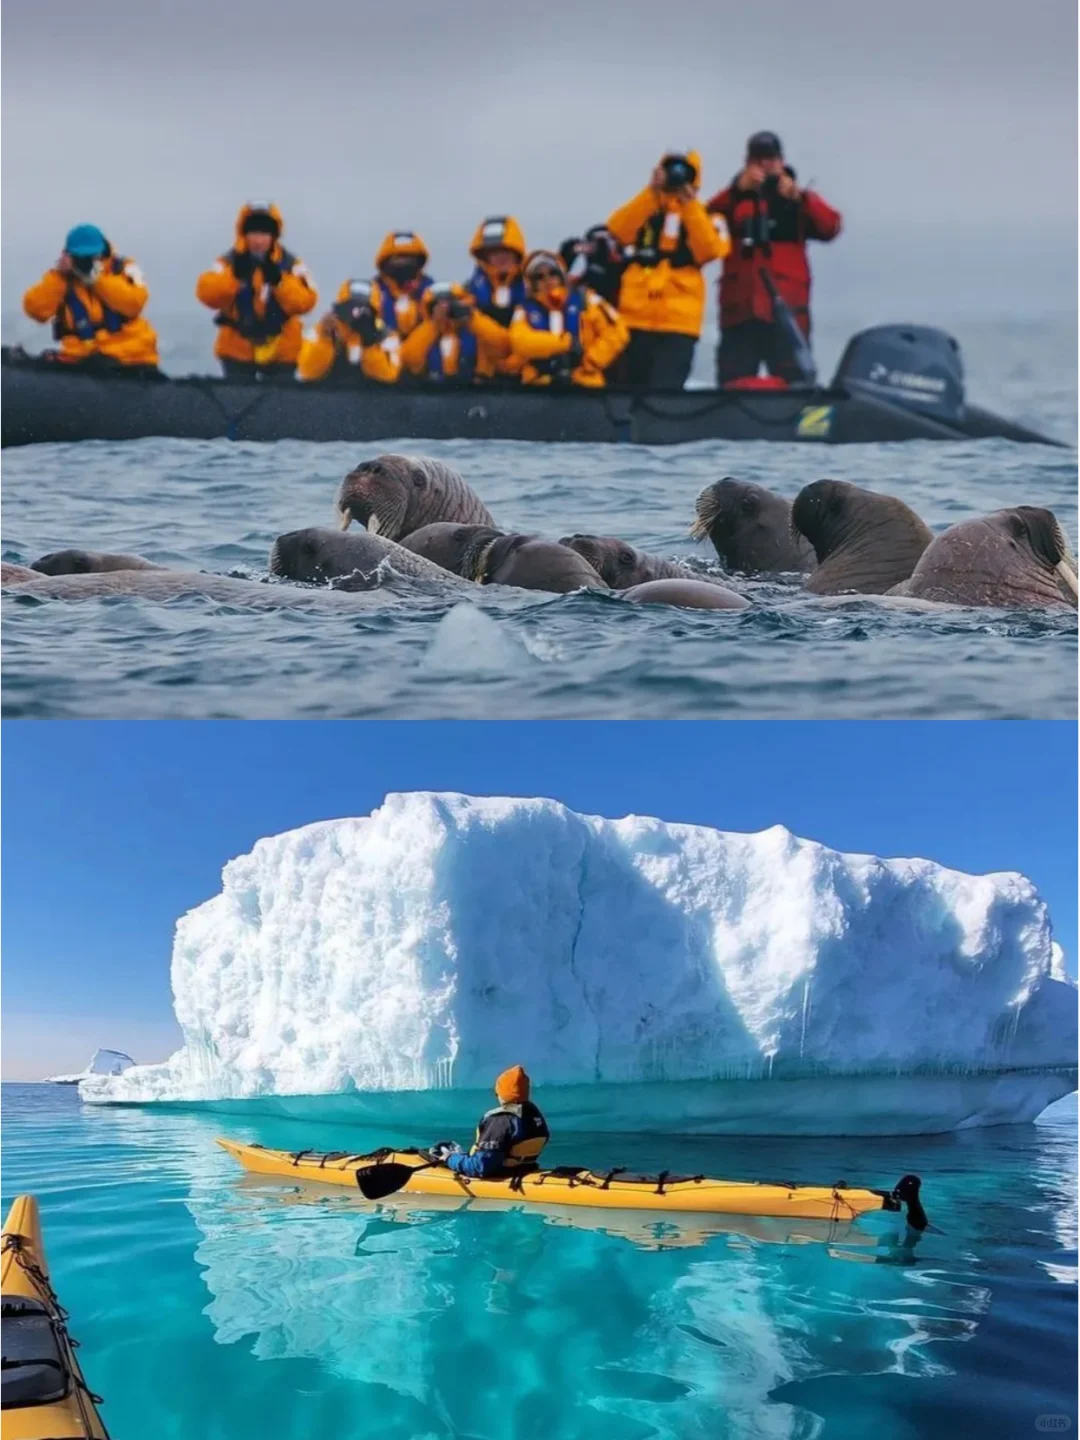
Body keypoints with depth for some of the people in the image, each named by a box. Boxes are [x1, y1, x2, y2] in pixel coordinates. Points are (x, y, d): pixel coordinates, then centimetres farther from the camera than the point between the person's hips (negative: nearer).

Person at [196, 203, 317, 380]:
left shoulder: (289, 264, -5)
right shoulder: (230, 261, -6)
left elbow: (305, 302, -17)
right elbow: (208, 295, -19)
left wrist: (279, 281, -29)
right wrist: (234, 274, -31)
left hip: (281, 351, 0)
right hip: (238, 349, 0)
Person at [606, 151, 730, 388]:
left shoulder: (704, 216, 10)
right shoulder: (646, 209, 14)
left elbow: (710, 250, -10)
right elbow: (618, 231, -6)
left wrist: (690, 206, -12)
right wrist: (651, 193, -12)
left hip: (678, 321, -2)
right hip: (636, 317, 3)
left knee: (665, 391, -14)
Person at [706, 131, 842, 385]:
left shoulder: (800, 201, 14)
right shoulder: (733, 199, 15)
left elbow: (830, 227, -4)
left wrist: (799, 197, -19)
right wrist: (738, 190, -20)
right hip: (739, 309, 1)